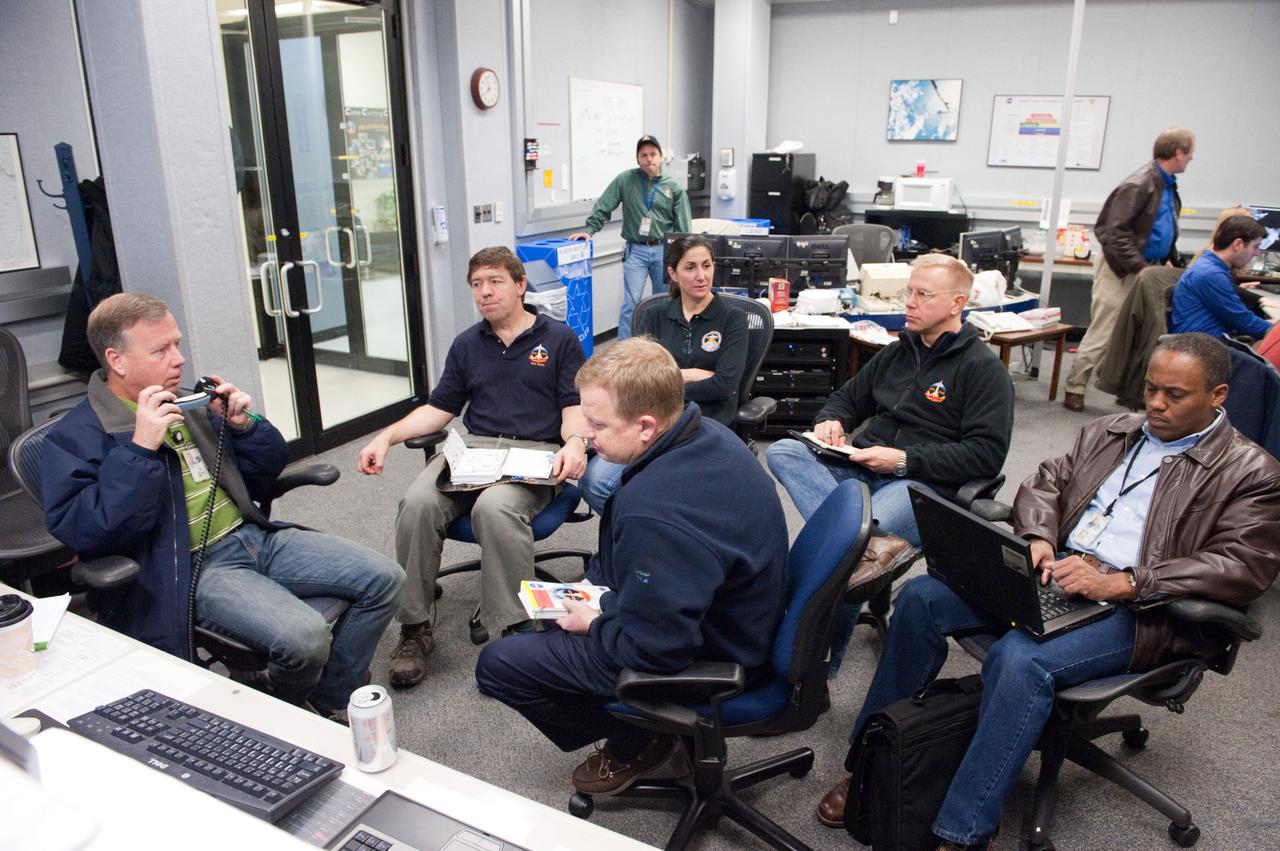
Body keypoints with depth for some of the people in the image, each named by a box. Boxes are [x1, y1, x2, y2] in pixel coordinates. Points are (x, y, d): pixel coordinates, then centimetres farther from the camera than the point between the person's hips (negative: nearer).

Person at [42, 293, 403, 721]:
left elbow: (261, 478, 22)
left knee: (383, 577, -5)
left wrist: (245, 426, 2)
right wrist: (141, 448, -23)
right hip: (191, 569, -7)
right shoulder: (76, 436, -3)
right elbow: (83, 533, -18)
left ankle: (331, 698, 12)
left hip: (255, 536, 7)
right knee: (304, 636, -31)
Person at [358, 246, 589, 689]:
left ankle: (516, 628, -24)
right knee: (418, 503, -27)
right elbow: (439, 408, 22)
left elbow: (575, 408, 4)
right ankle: (414, 628, -14)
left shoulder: (559, 338, 11)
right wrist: (386, 437, 7)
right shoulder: (467, 344, 23)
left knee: (495, 507, -37)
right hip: (471, 448, 4)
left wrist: (575, 442, -19)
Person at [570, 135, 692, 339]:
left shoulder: (673, 187, 2)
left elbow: (684, 227, 2)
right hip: (636, 250, -2)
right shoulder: (625, 180, 0)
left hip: (664, 250, 2)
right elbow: (603, 208, 1)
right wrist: (589, 229, -10)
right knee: (631, 303, -7)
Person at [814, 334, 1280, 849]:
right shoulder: (1108, 432, 21)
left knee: (1020, 659, -35)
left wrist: (1121, 583, -20)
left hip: (1137, 608, -6)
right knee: (920, 598, -15)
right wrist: (1039, 539, -5)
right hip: (1054, 575, 6)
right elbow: (1044, 484, 18)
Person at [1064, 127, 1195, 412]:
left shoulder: (1169, 186, 13)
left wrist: (1170, 260, 10)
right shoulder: (1139, 185, -16)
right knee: (1103, 333, -8)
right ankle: (1074, 389, -1)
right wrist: (1141, 268, -24)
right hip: (1120, 269, -9)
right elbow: (1116, 233, -22)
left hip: (1146, 268, 9)